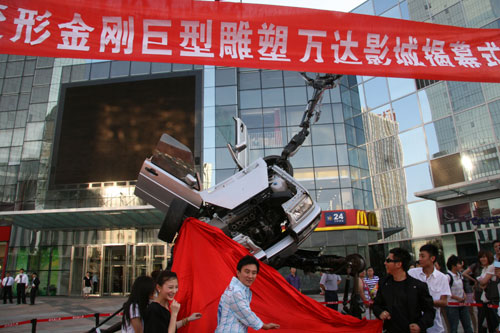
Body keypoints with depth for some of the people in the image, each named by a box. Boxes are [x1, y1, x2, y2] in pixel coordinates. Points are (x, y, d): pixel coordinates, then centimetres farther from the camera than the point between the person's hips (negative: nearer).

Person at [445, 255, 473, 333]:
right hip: (452, 306, -8)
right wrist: (458, 298, -14)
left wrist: (464, 294, 2)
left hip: (462, 304, 8)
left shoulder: (459, 275, 7)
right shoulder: (448, 276, -18)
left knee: (468, 327, 13)